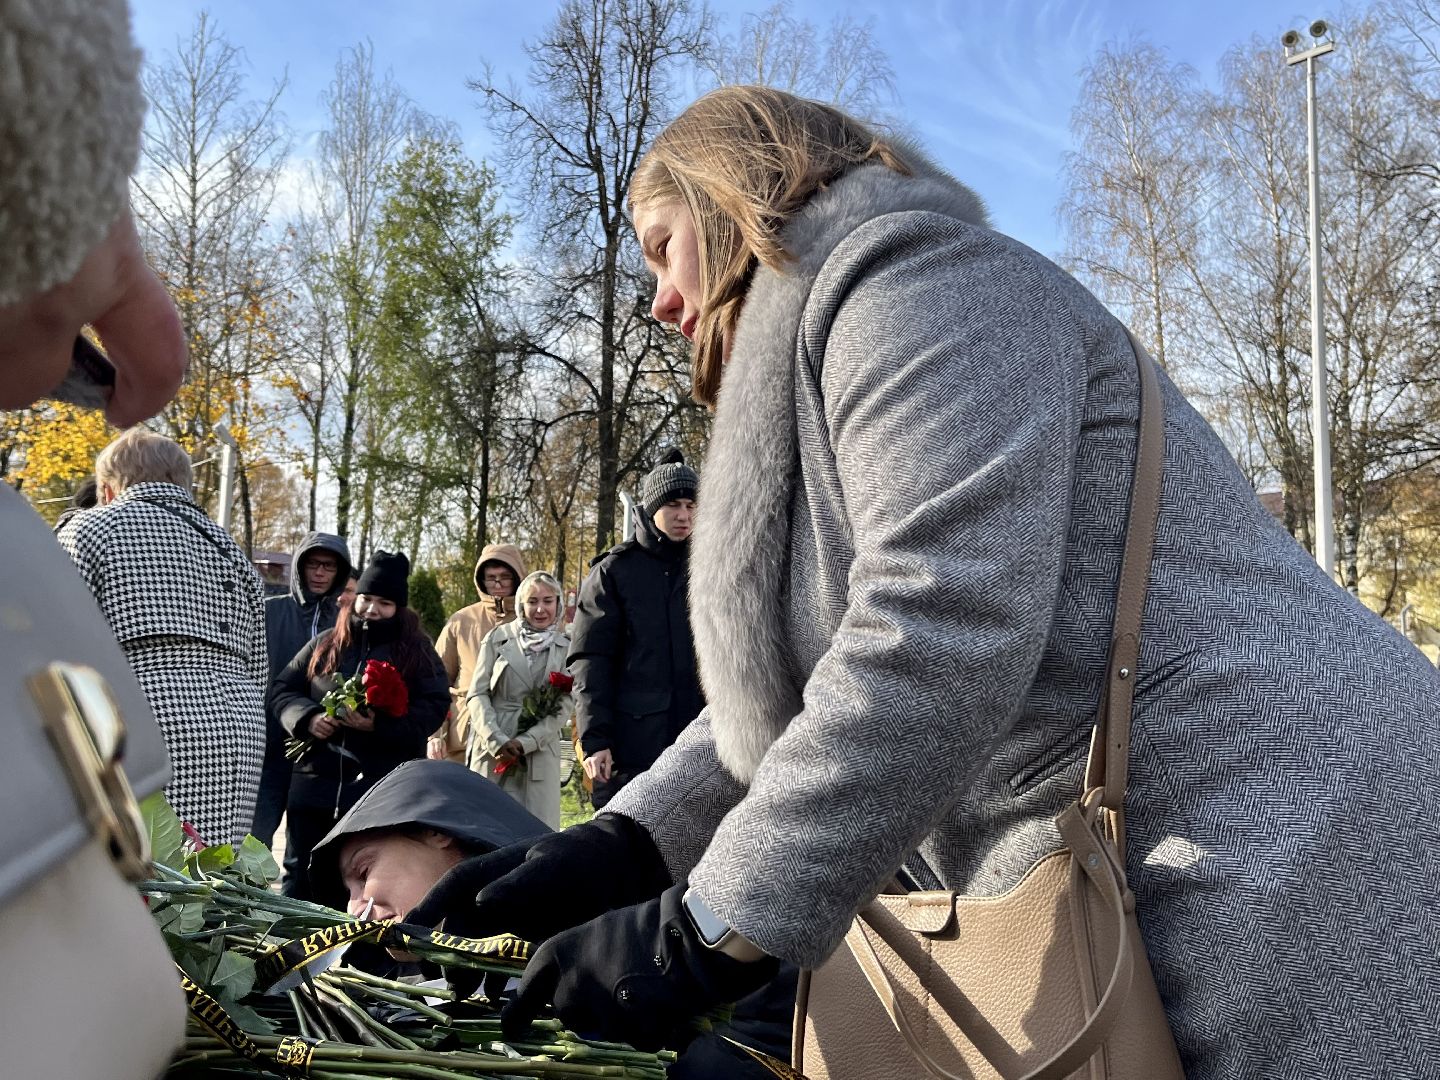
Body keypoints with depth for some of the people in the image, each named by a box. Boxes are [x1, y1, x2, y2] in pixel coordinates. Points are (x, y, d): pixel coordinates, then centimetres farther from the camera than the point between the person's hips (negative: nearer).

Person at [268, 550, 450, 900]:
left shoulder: (418, 653, 2)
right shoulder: (324, 645, 10)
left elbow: (435, 706, -7)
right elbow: (281, 689, 11)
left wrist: (380, 725, -21)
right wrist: (307, 717, -10)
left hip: (384, 791, -2)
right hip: (316, 782, 3)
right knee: (300, 875, 12)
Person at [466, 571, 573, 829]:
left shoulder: (567, 647, 4)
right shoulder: (498, 638, 5)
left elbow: (566, 706, 0)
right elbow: (477, 694, 2)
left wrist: (525, 742, -10)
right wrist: (497, 740, -10)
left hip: (540, 753, 0)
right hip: (492, 749, 0)